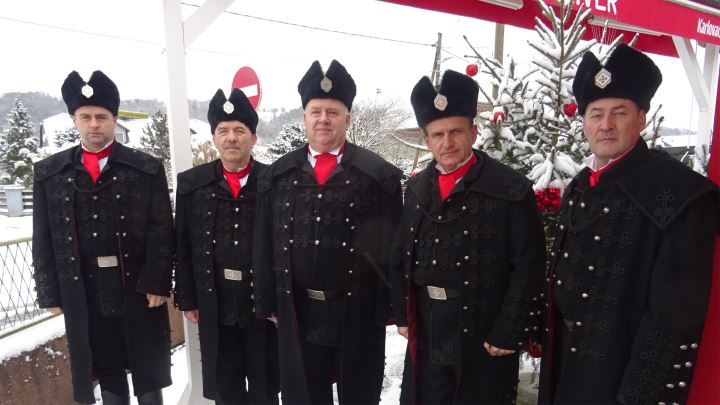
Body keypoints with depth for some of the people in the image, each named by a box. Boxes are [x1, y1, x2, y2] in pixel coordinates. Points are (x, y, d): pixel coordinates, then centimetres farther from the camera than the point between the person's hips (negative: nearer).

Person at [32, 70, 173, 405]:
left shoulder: (147, 168, -1)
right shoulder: (49, 172, 6)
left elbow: (161, 231, -5)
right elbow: (44, 238, 5)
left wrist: (156, 283, -10)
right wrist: (50, 292, 2)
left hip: (138, 287, -1)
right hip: (82, 293, 2)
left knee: (148, 374, 12)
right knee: (107, 373, 16)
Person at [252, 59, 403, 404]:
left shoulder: (379, 174, -6)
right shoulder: (278, 175, 4)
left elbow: (392, 245, -5)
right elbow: (264, 244, 5)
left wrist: (392, 306, -4)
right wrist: (268, 303, 5)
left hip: (359, 312, -2)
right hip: (298, 312, 3)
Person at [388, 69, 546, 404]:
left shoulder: (512, 190, -11)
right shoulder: (416, 189, 5)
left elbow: (528, 268, -13)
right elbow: (400, 257, 9)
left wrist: (508, 334, -13)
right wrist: (402, 315, 5)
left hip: (485, 338, -4)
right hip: (425, 336, 5)